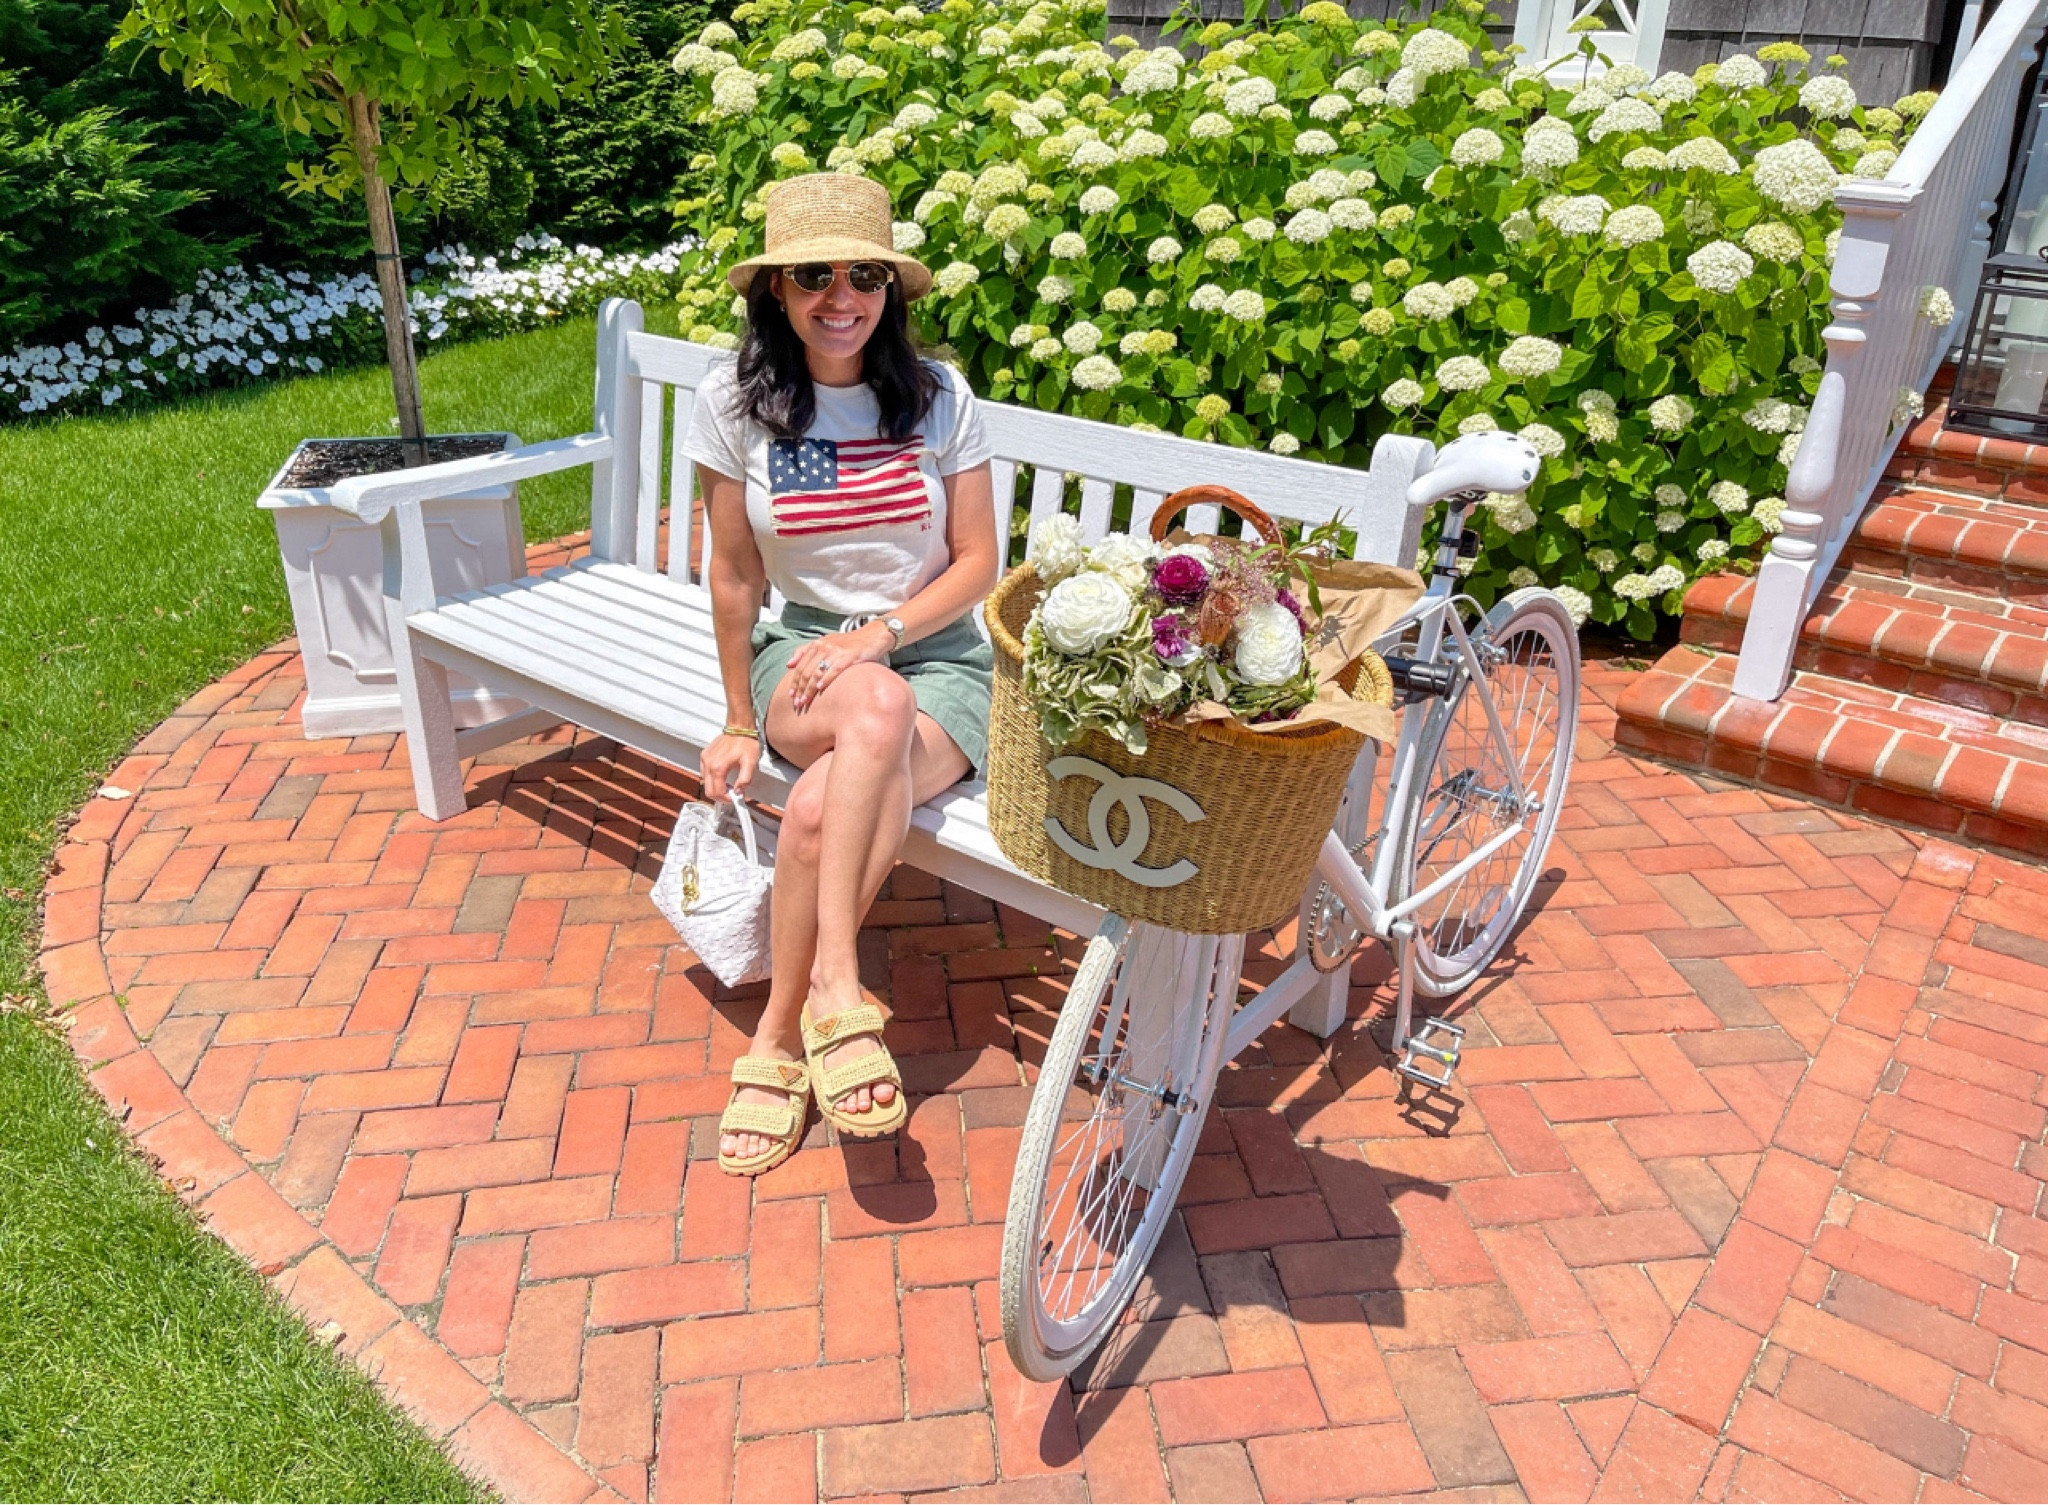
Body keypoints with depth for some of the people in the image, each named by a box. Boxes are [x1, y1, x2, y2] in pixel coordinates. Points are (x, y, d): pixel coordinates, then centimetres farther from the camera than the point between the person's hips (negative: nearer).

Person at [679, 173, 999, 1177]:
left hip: (938, 654, 0)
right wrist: (740, 723, 4)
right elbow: (734, 576, 3)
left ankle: (779, 1038, -15)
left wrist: (878, 633, -16)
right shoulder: (735, 403, -1)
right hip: (805, 654, 0)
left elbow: (977, 564, -1)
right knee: (876, 709, -38)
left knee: (823, 806, -32)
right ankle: (837, 990, -32)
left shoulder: (939, 397, -1)